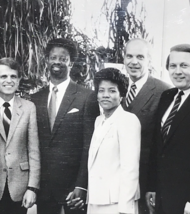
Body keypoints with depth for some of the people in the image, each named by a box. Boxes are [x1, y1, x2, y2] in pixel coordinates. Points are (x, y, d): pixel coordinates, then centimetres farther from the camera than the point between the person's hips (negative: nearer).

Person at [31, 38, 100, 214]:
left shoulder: (87, 97, -6)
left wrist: (81, 186, -13)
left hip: (73, 184, -4)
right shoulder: (35, 99, 8)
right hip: (42, 186, 4)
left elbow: (89, 146, -8)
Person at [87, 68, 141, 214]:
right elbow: (94, 165, 8)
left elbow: (130, 168, -16)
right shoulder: (99, 121, 11)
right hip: (95, 202, 6)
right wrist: (89, 198, 4)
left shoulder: (128, 120, -10)